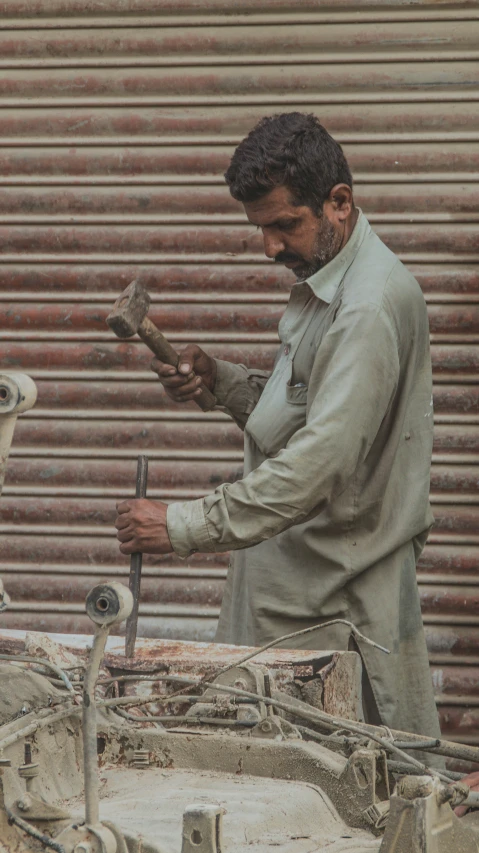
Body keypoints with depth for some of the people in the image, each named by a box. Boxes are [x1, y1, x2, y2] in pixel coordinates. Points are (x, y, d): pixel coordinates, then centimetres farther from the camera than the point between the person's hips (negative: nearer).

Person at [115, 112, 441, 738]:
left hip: (344, 602, -10)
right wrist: (217, 379, 5)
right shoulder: (322, 282, 14)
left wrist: (184, 527, -29)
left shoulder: (371, 306, -20)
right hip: (291, 580, 10)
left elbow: (322, 459, -28)